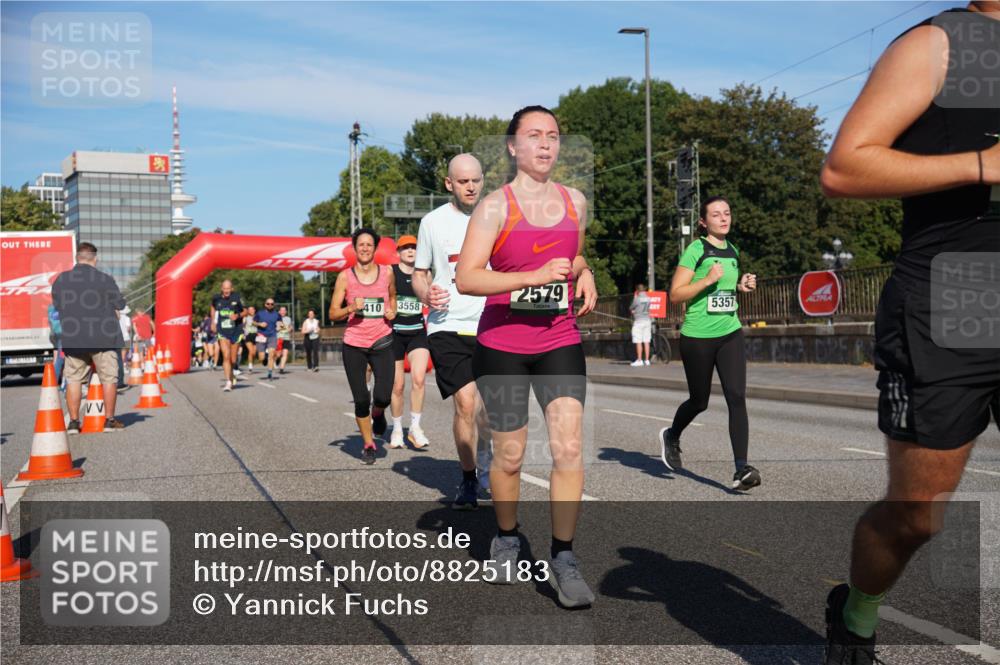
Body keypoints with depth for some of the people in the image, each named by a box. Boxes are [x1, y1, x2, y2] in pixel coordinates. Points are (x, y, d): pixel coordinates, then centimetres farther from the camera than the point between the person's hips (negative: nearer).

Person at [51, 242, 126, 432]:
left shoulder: (60, 280, 3)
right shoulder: (105, 280, -9)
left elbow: (57, 307, 11)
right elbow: (120, 306, -2)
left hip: (72, 339, 3)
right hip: (103, 338, -3)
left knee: (74, 379, 10)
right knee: (109, 378, 7)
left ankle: (73, 422, 10)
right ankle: (109, 420, 9)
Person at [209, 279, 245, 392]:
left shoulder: (237, 298, -8)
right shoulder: (216, 298, -2)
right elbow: (213, 307, 22)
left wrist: (238, 315, -16)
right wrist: (213, 322, 20)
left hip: (235, 332, 0)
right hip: (222, 332, 0)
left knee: (233, 360, 9)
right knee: (226, 357, -16)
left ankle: (231, 379, 33)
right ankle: (228, 382, -18)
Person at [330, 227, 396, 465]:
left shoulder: (387, 272, 2)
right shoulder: (345, 277, -2)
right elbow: (333, 314, -1)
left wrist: (392, 311, 3)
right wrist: (351, 308, -19)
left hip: (382, 343, 1)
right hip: (354, 344, 0)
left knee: (383, 396, -14)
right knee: (361, 399, 1)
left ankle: (378, 413, 24)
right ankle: (368, 445, 21)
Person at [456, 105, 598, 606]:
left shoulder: (575, 201, 8)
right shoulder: (496, 207, -8)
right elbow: (465, 279, -18)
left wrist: (584, 275, 3)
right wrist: (535, 276, -27)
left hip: (560, 343, 3)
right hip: (502, 345, -3)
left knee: (569, 450, -10)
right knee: (509, 455, 7)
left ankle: (563, 560, 2)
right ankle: (507, 539, 33)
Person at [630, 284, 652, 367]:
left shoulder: (637, 299, -10)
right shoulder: (648, 298, 5)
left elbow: (631, 308, 2)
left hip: (638, 320, -5)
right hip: (647, 320, 5)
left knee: (638, 342, -3)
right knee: (646, 342, 7)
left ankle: (639, 360, -4)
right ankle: (647, 360, 8)